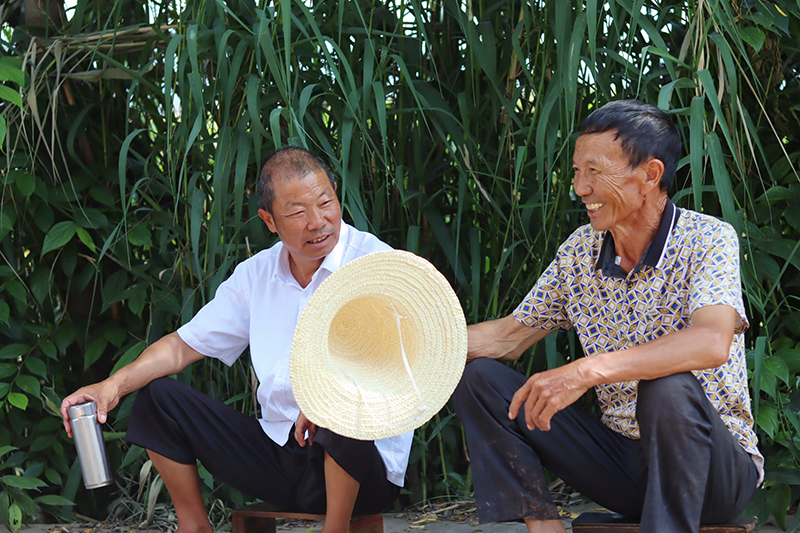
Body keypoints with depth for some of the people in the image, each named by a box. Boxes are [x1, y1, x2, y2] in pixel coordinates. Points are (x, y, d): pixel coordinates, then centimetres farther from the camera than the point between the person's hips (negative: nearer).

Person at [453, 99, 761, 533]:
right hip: (623, 457, 6)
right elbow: (510, 337, 12)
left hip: (716, 465, -6)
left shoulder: (709, 240, -14)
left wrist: (588, 371, -40)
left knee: (668, 389, -38)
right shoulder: (578, 252, 3)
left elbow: (712, 343, -33)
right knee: (479, 377, -5)